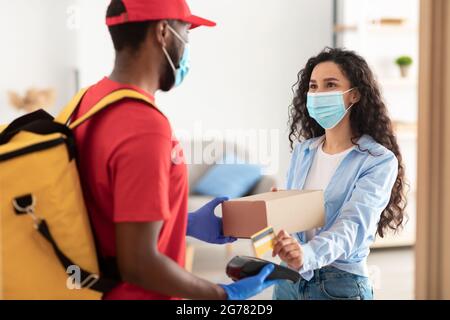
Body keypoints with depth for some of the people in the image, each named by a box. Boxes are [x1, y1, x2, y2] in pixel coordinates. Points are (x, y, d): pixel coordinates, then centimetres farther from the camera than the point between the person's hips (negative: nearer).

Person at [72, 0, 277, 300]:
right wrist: (225, 294, -15)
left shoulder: (91, 99, 0)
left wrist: (187, 224, 12)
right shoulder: (145, 127, -27)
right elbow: (138, 265, -26)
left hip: (100, 285, 8)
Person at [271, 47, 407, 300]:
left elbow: (352, 225, -24)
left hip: (340, 283, -4)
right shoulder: (303, 150, 3)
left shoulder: (379, 161, -12)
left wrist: (307, 255, -42)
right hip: (290, 279, 4)